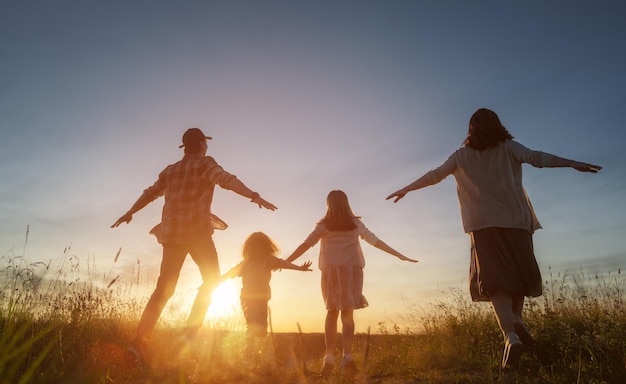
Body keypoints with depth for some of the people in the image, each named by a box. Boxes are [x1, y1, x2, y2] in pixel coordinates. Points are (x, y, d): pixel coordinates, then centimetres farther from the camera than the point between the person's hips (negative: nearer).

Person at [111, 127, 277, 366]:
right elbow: (226, 180, -18)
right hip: (196, 229, -6)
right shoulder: (205, 163, 1)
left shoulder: (170, 170, 19)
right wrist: (254, 196, -31)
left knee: (164, 289, 10)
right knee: (212, 280, 7)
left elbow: (150, 193, 30)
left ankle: (140, 341, 1)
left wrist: (130, 213, 45)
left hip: (172, 232, 6)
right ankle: (190, 335, -3)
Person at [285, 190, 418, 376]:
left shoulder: (324, 225, 5)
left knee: (332, 312, 8)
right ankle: (347, 356, -11)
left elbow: (306, 244, 1)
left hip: (331, 270, 0)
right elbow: (375, 241, 15)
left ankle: (329, 357, -1)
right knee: (348, 313, 3)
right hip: (352, 270, 1)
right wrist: (400, 255, 24)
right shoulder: (356, 223, 11)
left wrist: (285, 261, 6)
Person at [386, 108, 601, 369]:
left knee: (495, 279, -4)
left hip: (483, 225, 0)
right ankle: (516, 317, -2)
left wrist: (406, 189, 18)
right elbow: (536, 158, -6)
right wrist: (574, 164, -2)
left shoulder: (462, 156, 9)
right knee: (519, 272, 17)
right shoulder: (508, 147, 7)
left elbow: (434, 175, 10)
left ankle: (511, 336, -20)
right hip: (515, 221, 1)